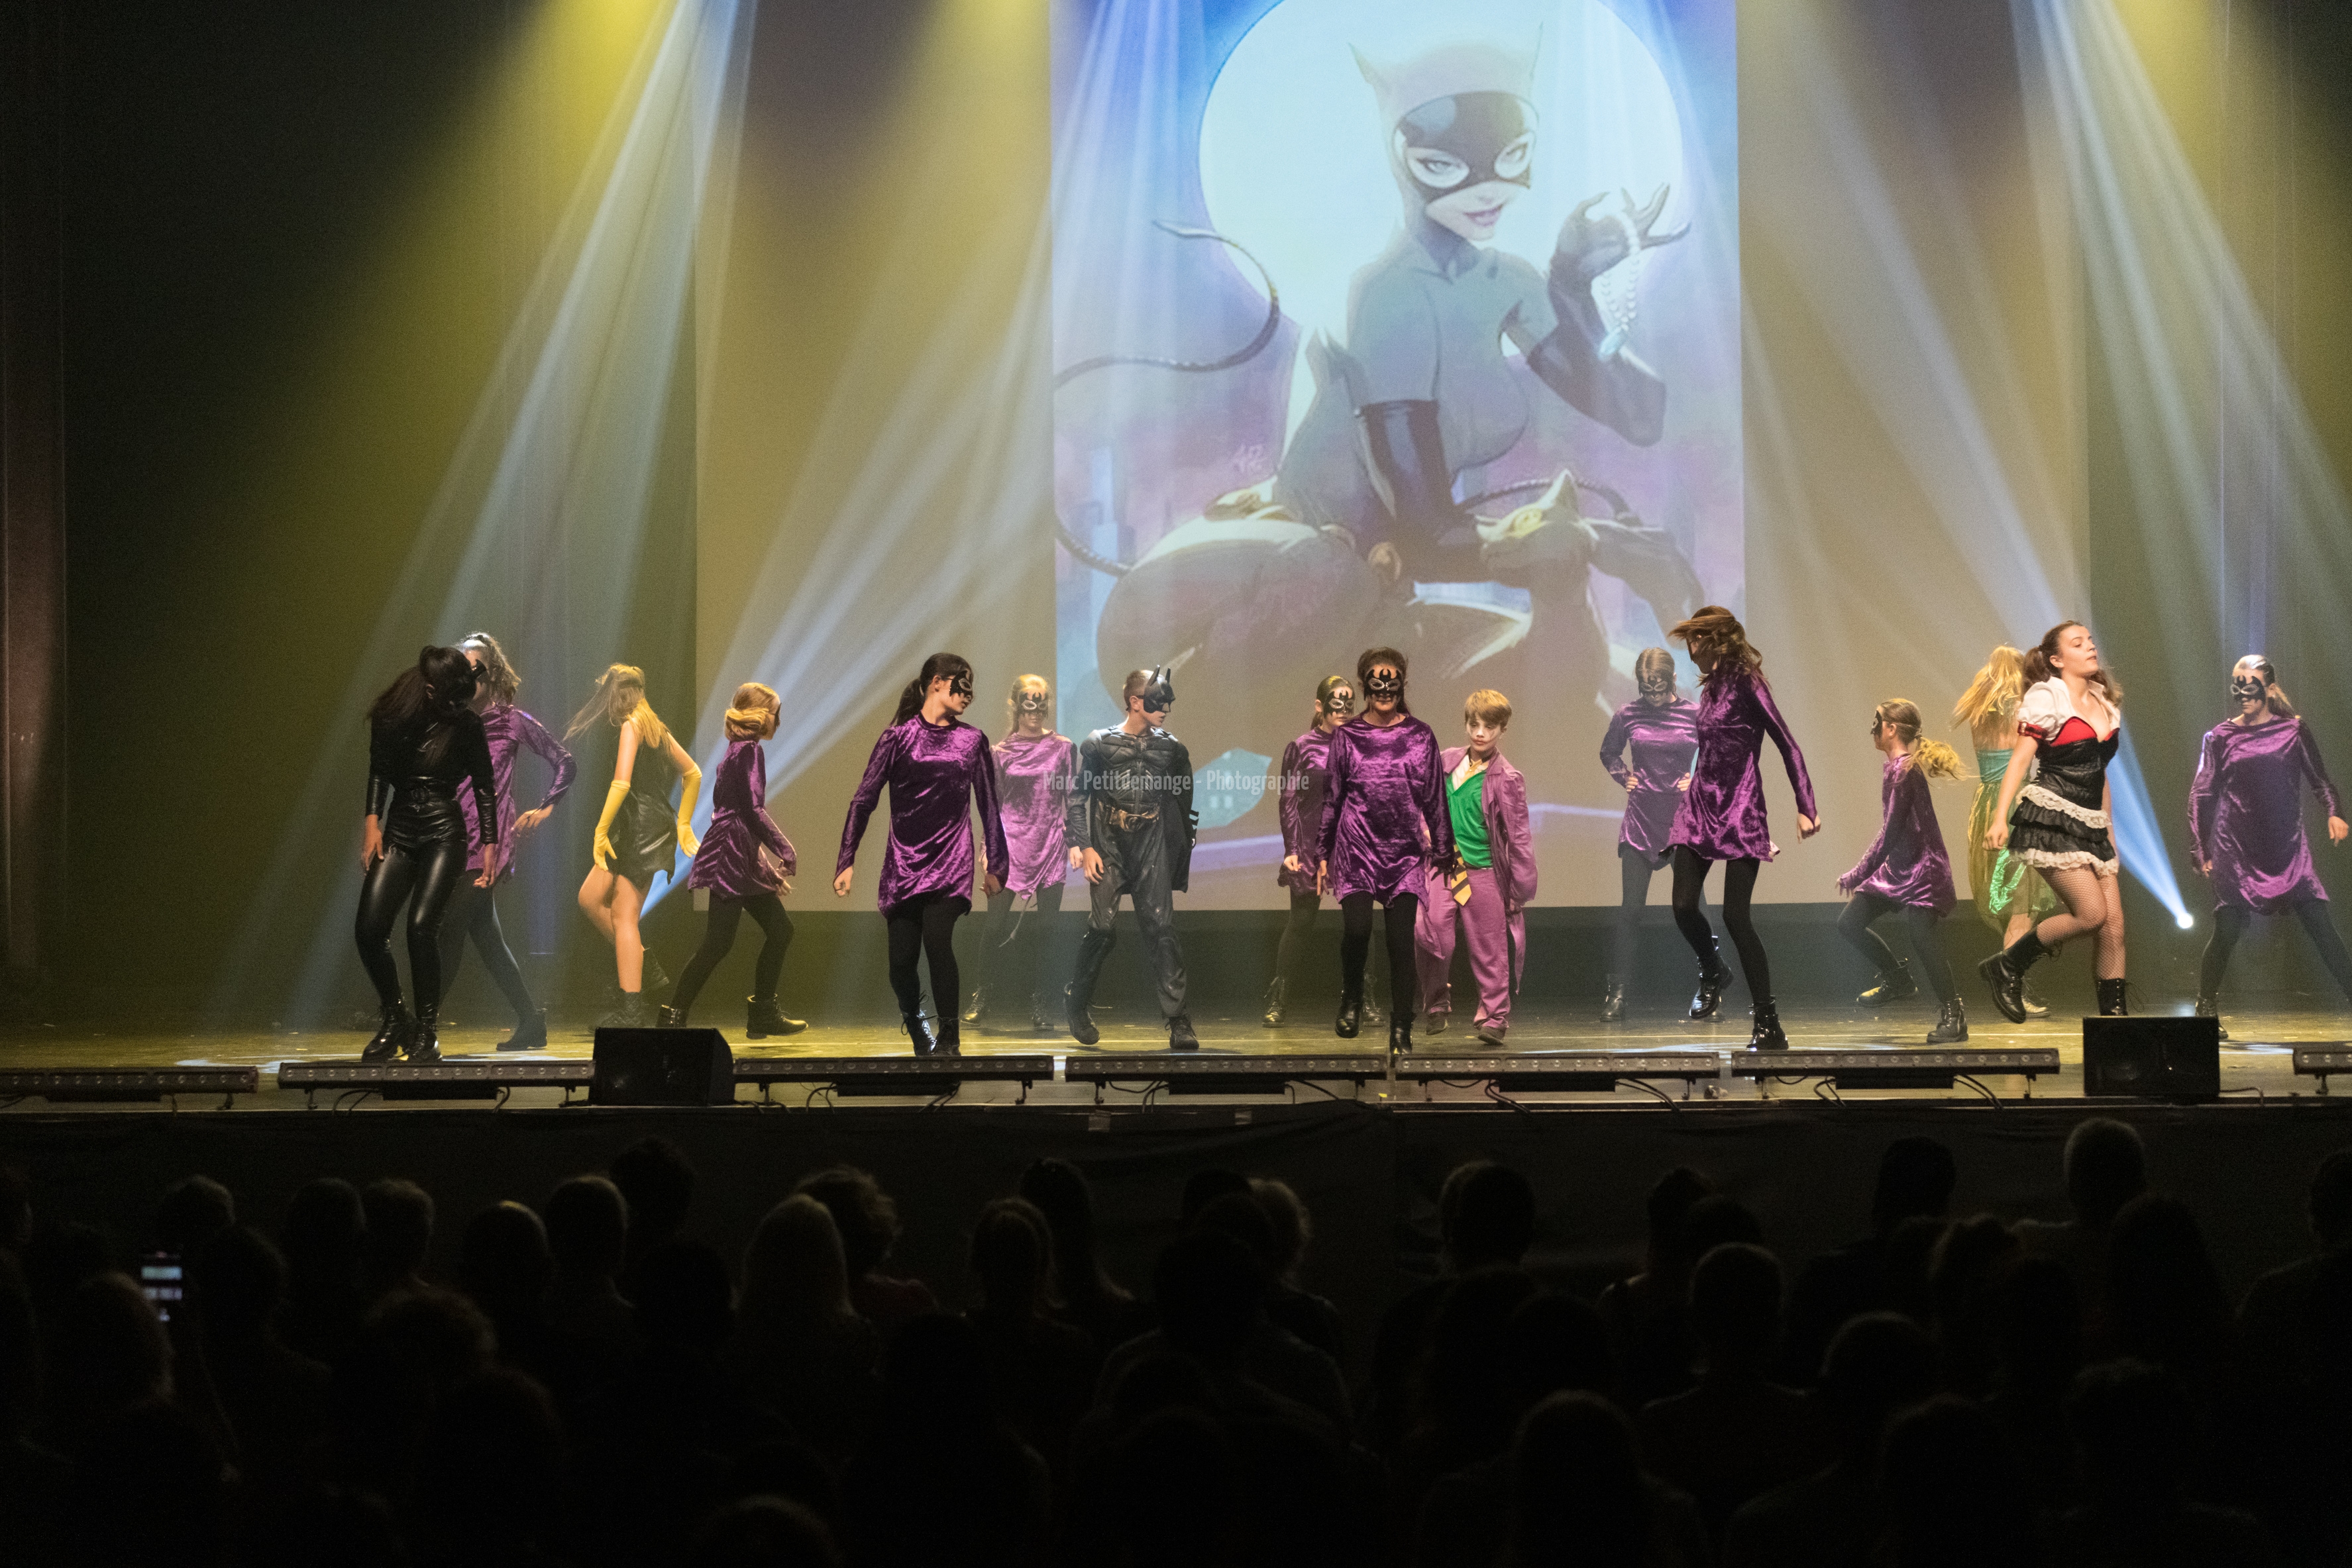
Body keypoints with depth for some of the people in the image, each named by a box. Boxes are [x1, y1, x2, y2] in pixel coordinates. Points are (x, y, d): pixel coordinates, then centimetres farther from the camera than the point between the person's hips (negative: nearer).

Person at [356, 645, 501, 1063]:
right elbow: (379, 769, 12)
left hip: (444, 835, -4)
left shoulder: (465, 723, -4)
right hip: (399, 832, 4)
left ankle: (427, 1033, -10)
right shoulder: (394, 715, 1)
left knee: (421, 925, -21)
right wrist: (372, 820, 0)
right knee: (369, 929, -8)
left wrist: (491, 843, -1)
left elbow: (484, 786, 2)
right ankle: (395, 1023, 11)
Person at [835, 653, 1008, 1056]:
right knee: (901, 959, -3)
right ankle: (919, 1038, 22)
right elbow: (863, 800, 2)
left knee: (937, 941, -22)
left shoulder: (972, 740, 10)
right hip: (902, 863, 0)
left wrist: (996, 865, 17)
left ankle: (949, 1039, -8)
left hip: (951, 861, 0)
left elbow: (989, 807, 16)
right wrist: (847, 861, -4)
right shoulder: (899, 736, 4)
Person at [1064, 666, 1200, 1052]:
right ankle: (1079, 1011, 10)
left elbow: (1182, 800, 22)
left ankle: (1178, 1021, -11)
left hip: (1153, 846, 2)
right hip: (1109, 844, -2)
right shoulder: (1100, 743, 3)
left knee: (1160, 926, -8)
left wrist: (1183, 844, 20)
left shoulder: (1171, 748, 11)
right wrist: (1084, 847, -6)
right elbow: (1078, 797, 3)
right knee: (1102, 925, -10)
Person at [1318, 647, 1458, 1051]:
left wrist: (1444, 852, 10)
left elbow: (1435, 798, 10)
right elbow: (1332, 798, 11)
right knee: (1358, 927, -19)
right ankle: (1351, 1000, 8)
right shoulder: (1346, 736, 6)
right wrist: (1323, 855, 10)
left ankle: (1401, 1032, 4)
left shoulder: (1420, 736, 6)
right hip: (1357, 847, -1)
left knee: (1401, 938, -4)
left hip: (1405, 850, 1)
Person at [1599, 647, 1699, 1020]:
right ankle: (1616, 993, 4)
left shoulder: (1695, 714, -3)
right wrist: (1623, 777, 4)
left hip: (1683, 820, -1)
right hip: (1640, 821, 1)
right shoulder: (1626, 716, 1)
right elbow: (1608, 752, 20)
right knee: (1630, 909, -1)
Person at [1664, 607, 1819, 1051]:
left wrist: (1806, 807, -16)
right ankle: (1713, 973, 25)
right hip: (1699, 809, 6)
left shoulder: (1746, 683, -8)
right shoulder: (1711, 686, 13)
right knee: (1684, 906, -6)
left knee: (1736, 916, -10)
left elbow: (1788, 746, -11)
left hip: (1740, 813, -6)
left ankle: (1768, 1025, -2)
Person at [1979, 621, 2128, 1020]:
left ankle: (2113, 1016, 3)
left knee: (2114, 925, -2)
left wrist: (2109, 834, 25)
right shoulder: (2046, 698, -4)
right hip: (2050, 819, -7)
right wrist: (2000, 817, -20)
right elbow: (2019, 759, -10)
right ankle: (2006, 966, -2)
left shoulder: (2106, 703, 17)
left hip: (2089, 826, 7)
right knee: (2092, 913, -18)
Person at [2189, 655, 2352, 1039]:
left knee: (2321, 926, -8)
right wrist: (2201, 850, 4)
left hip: (2287, 850, 1)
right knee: (2227, 931, -6)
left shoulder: (2294, 731, 6)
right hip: (2236, 852, 0)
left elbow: (2320, 779, 11)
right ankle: (2206, 1012, 10)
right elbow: (2201, 796, 9)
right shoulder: (2221, 737, 6)